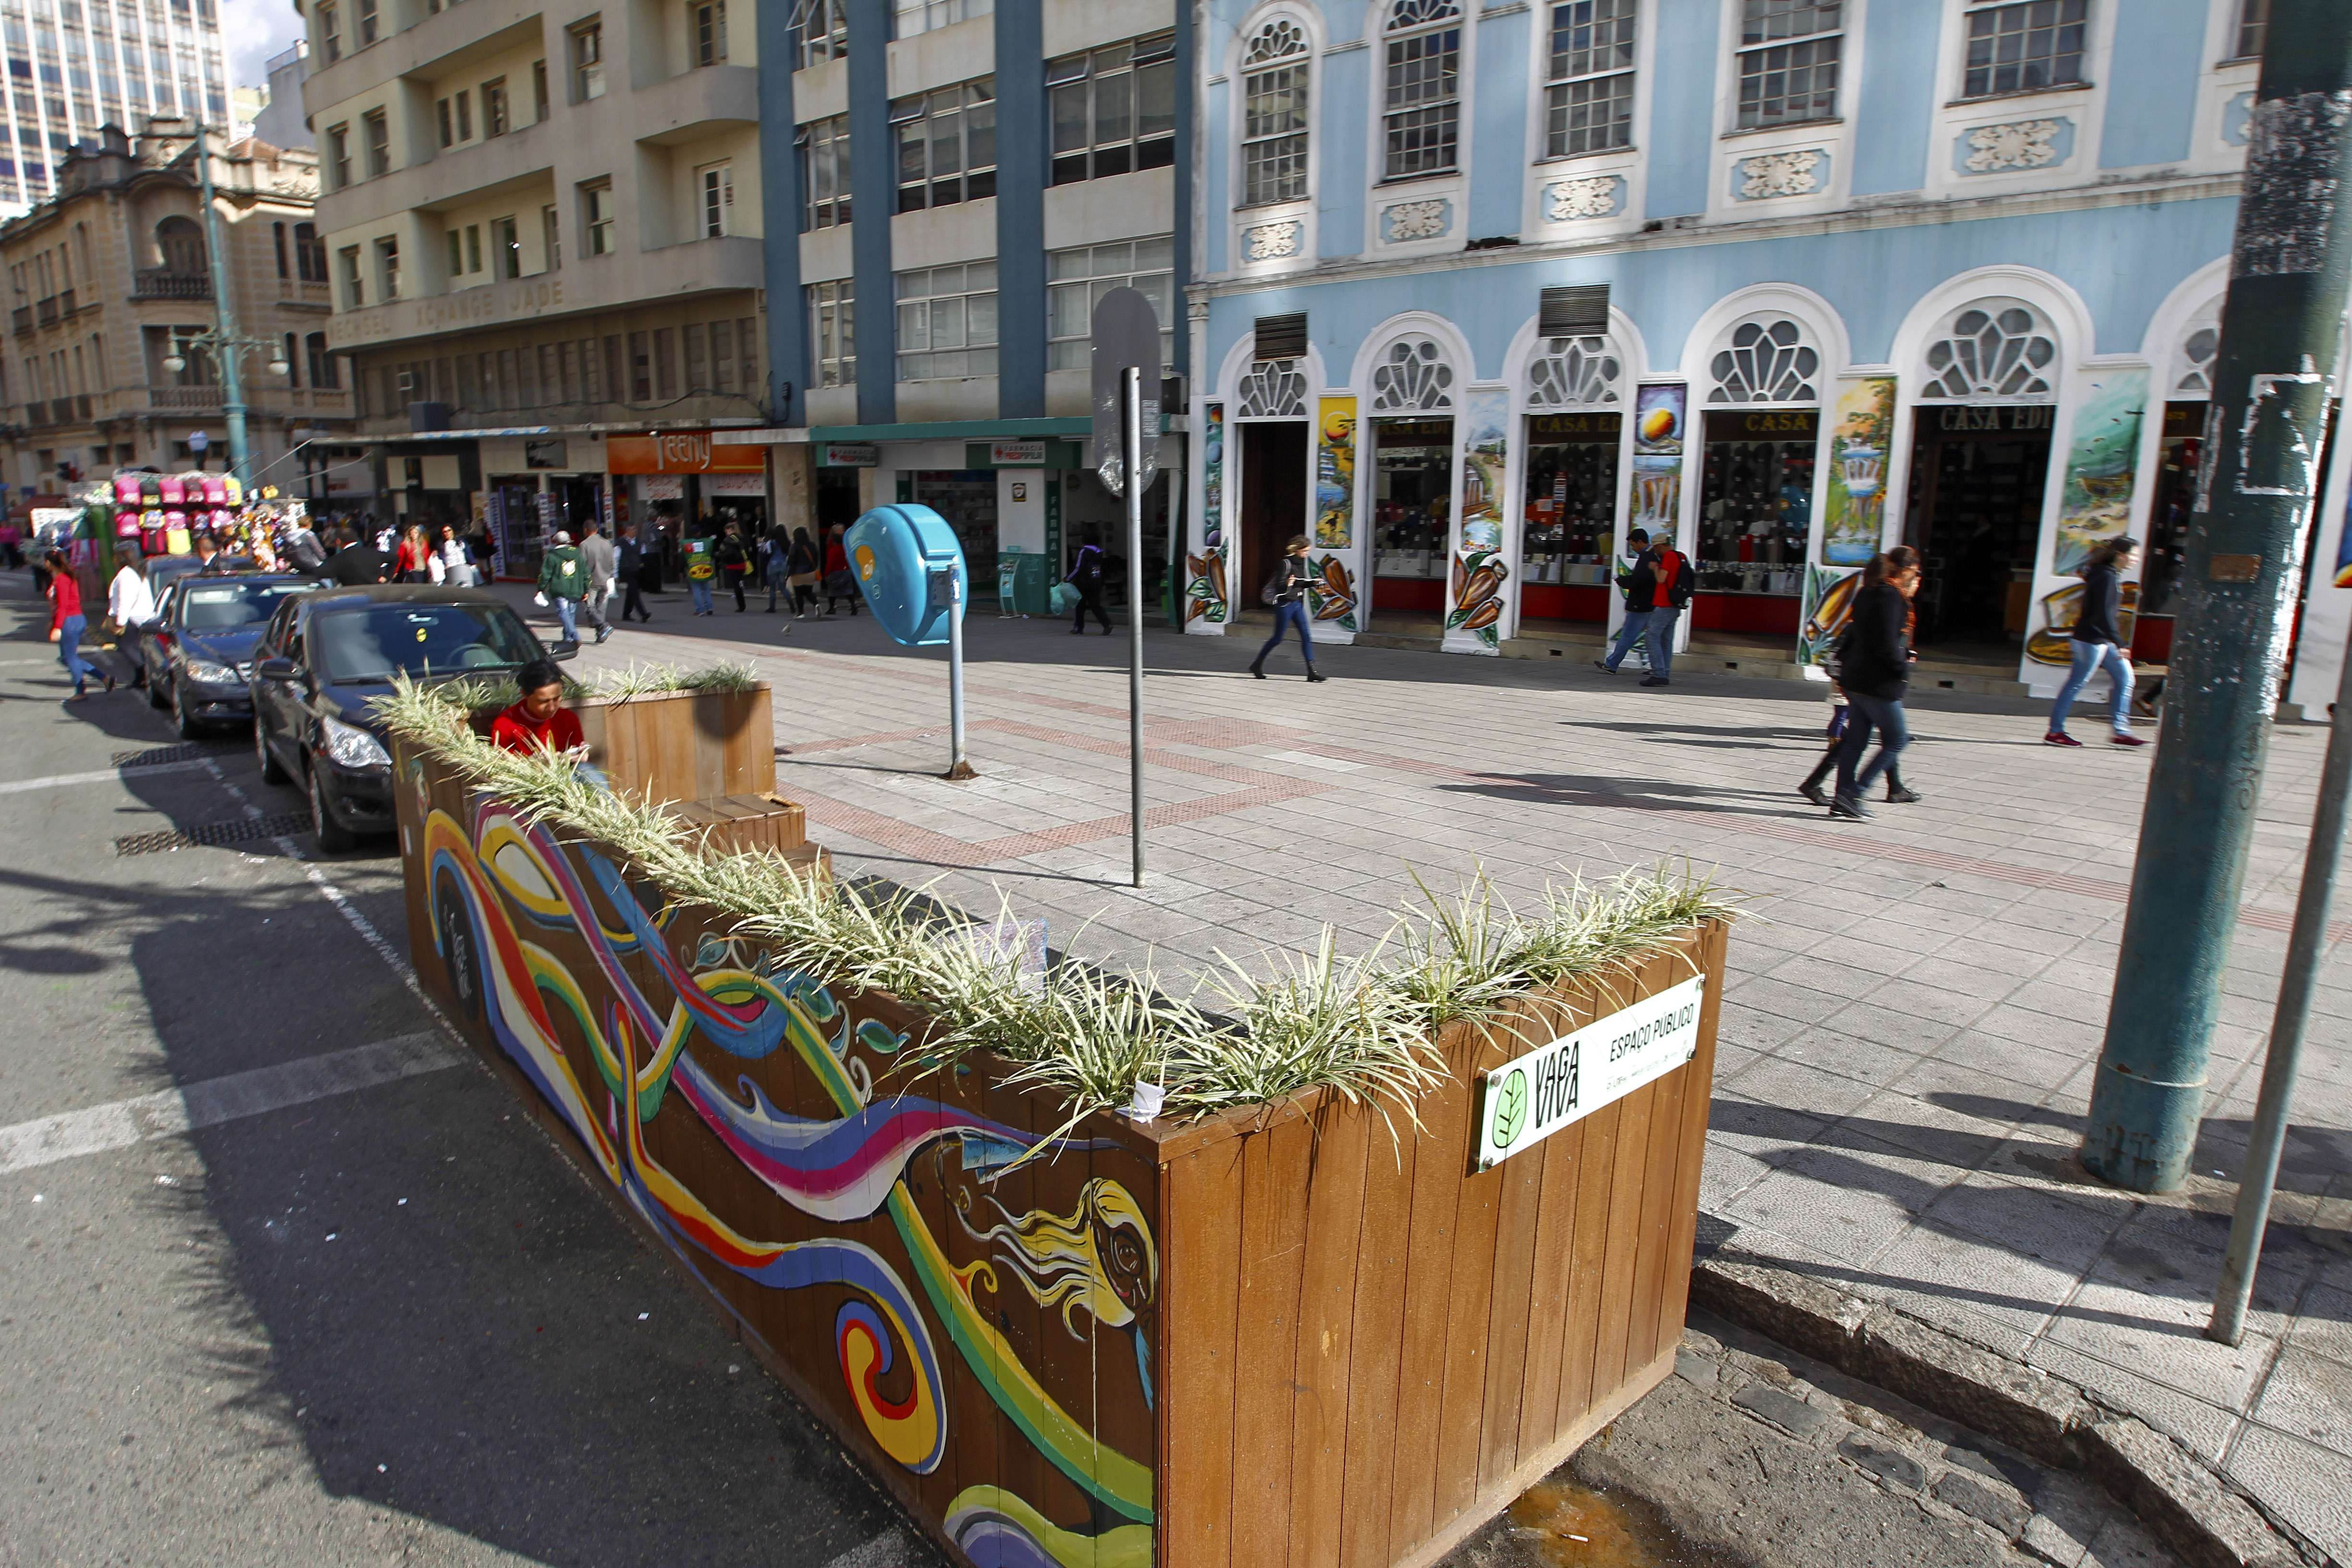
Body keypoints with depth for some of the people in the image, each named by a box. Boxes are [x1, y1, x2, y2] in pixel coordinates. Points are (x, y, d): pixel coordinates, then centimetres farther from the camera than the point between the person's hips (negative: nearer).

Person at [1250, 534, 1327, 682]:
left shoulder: (1303, 562, 9)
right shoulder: (1286, 563, -14)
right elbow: (1278, 586, -19)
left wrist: (1314, 582, 2)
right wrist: (1287, 584, -39)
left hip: (1298, 604, 7)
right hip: (1285, 604, -7)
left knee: (1306, 636, 0)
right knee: (1278, 638, 0)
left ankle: (1312, 670, 0)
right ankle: (1257, 664, 15)